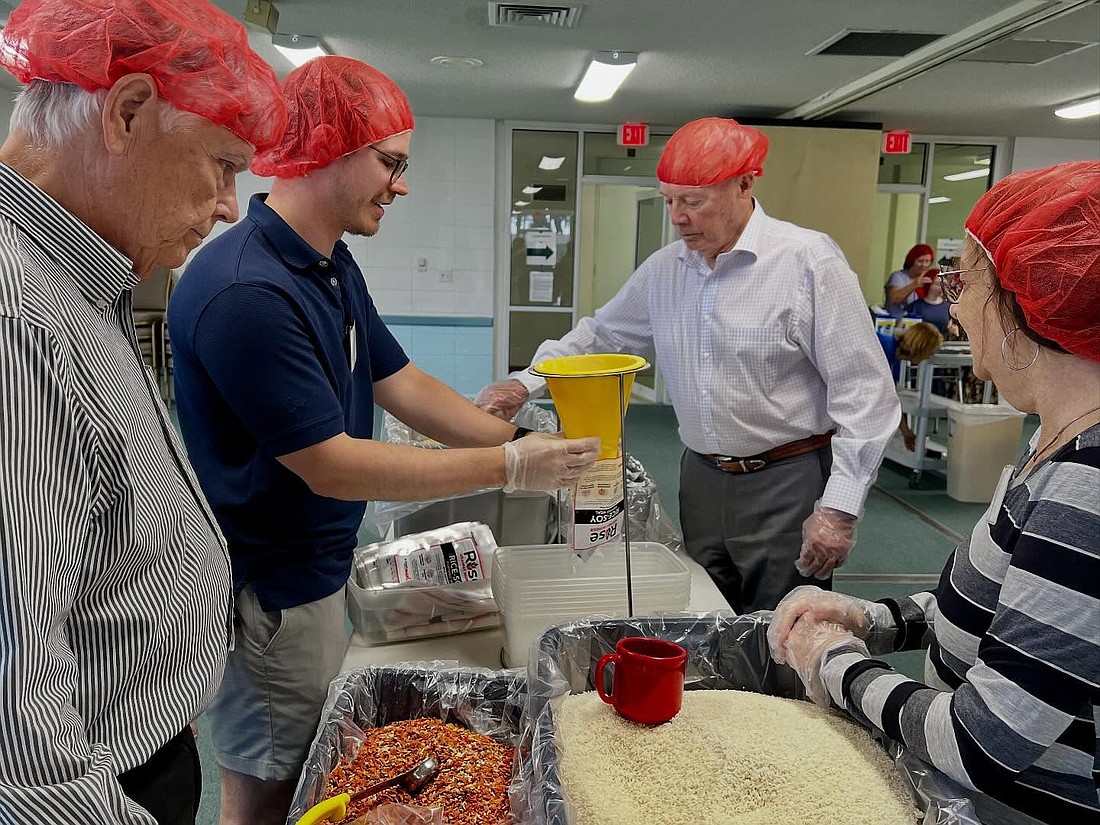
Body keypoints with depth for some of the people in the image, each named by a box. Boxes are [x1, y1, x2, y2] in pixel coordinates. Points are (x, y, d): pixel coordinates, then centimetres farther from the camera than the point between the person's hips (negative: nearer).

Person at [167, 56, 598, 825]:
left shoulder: (333, 267, 3)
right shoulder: (246, 291, -28)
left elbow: (405, 387, 5)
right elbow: (330, 466, -26)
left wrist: (522, 441, -6)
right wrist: (509, 468, -22)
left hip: (315, 570, 9)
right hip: (267, 594, -9)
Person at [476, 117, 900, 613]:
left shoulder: (810, 261, -13)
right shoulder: (663, 269, 4)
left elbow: (864, 391, -13)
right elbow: (601, 335, 17)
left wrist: (839, 508, -16)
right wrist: (524, 383, 3)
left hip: (788, 483, -5)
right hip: (701, 478, 5)